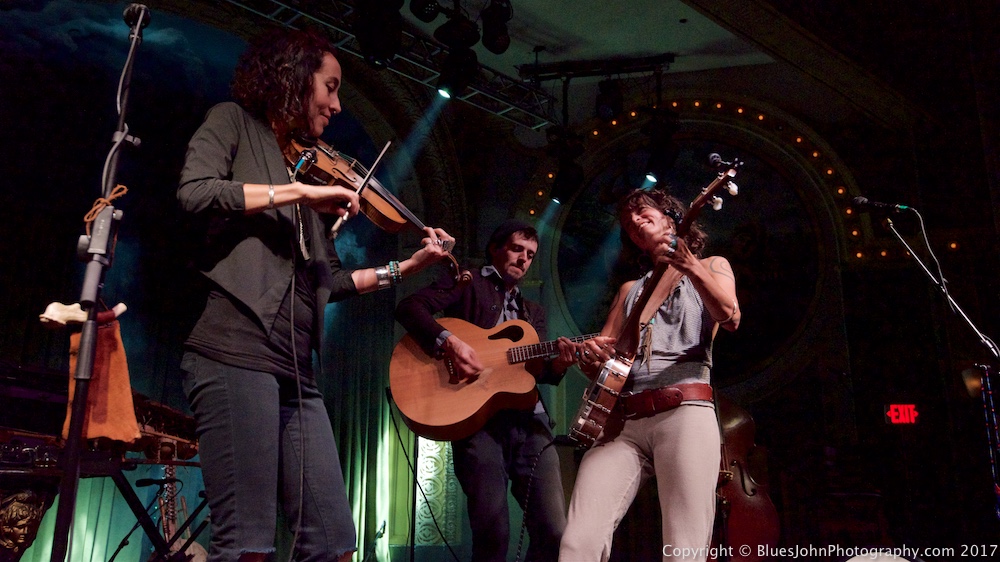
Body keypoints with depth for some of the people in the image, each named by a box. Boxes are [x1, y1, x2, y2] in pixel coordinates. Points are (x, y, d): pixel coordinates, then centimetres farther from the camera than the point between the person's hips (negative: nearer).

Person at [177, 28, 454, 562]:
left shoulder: (307, 170, 24)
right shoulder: (234, 122, 9)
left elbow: (331, 280, 24)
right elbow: (194, 193, -12)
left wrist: (409, 265, 21)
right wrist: (298, 191, -11)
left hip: (296, 372, 7)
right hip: (235, 353, -7)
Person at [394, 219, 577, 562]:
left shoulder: (533, 312, 29)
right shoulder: (468, 282, 12)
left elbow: (539, 371, 19)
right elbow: (409, 308, -3)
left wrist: (558, 363, -4)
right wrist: (449, 342, -18)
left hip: (529, 421, 5)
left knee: (556, 532, -2)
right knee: (492, 533, -12)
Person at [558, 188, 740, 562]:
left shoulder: (711, 266, 16)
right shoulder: (630, 289, 28)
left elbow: (730, 319, -6)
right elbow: (602, 357, 22)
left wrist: (691, 268, -22)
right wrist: (591, 356, -3)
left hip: (684, 413, -3)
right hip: (622, 422, 4)